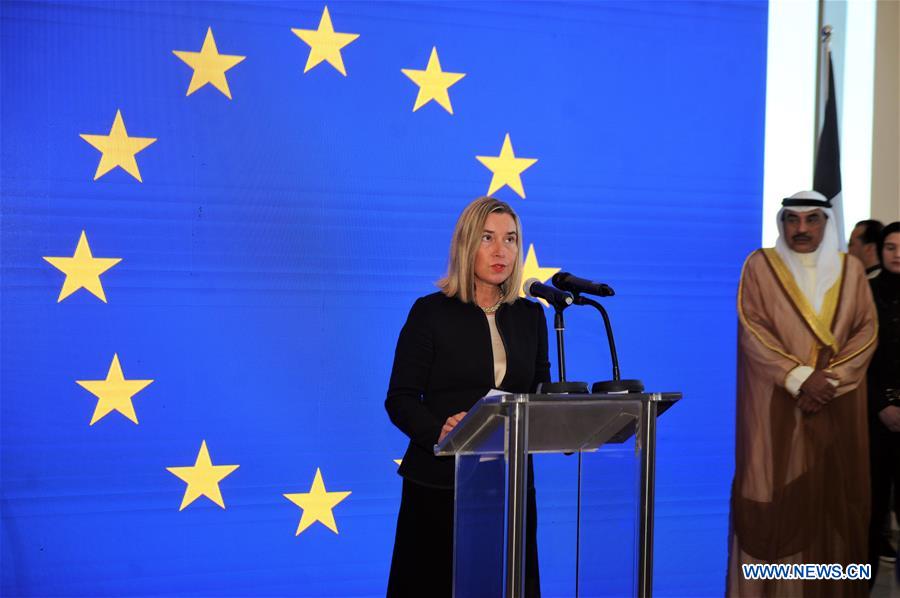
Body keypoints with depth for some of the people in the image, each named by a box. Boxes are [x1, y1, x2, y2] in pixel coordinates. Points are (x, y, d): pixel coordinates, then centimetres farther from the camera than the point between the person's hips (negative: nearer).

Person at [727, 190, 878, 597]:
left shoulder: (851, 270, 10)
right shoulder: (760, 266, 2)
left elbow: (867, 331, 3)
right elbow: (752, 330, -7)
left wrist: (829, 379, -11)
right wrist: (798, 378, -16)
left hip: (837, 404, 3)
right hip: (775, 404, -2)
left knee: (833, 495, 3)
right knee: (777, 496, -4)